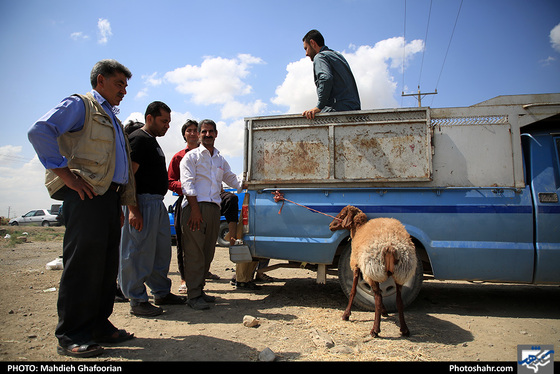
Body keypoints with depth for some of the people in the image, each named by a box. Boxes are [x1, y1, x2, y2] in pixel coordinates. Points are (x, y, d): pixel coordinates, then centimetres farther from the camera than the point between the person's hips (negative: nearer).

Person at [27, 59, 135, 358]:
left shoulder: (112, 119, 28)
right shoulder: (79, 105, 2)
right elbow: (39, 131, -14)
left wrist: (121, 202, 19)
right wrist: (66, 174, -18)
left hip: (110, 196, 9)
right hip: (87, 194, -8)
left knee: (107, 264, 8)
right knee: (83, 263, -7)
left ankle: (99, 326, 18)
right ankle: (71, 336, 3)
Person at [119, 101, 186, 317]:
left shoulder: (153, 141, 21)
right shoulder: (138, 139, -10)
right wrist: (133, 209, -25)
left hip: (157, 203, 10)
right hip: (143, 202, -10)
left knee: (162, 250, 15)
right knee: (139, 252, -2)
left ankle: (162, 293, 27)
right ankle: (137, 301, 7)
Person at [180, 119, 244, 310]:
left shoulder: (221, 160, 22)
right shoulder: (191, 156, 5)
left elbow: (232, 180, 31)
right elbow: (187, 184, -6)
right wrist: (195, 209, -16)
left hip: (214, 208, 6)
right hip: (195, 207, -6)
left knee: (207, 253, 9)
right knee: (194, 252, -5)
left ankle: (199, 289, 20)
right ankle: (193, 295, 0)